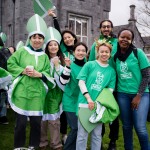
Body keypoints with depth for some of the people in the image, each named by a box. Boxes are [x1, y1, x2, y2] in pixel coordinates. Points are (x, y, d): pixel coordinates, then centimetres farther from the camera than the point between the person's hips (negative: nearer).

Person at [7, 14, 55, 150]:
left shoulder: (44, 56, 10)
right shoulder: (22, 51, 4)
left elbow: (48, 75, 6)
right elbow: (10, 64, 3)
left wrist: (39, 74, -12)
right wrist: (22, 71, -10)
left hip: (37, 94, 2)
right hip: (21, 93, -2)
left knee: (36, 122, 7)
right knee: (21, 122, 2)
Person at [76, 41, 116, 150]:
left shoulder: (111, 71, 8)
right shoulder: (89, 65, 1)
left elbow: (110, 89, 6)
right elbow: (81, 82, -5)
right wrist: (89, 98, -15)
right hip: (85, 103, -2)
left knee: (97, 134, 13)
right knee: (82, 134, 4)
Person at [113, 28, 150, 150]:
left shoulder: (138, 53, -6)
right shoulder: (115, 56, 5)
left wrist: (139, 96, -10)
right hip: (123, 94, 3)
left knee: (140, 128, -10)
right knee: (127, 126, 10)